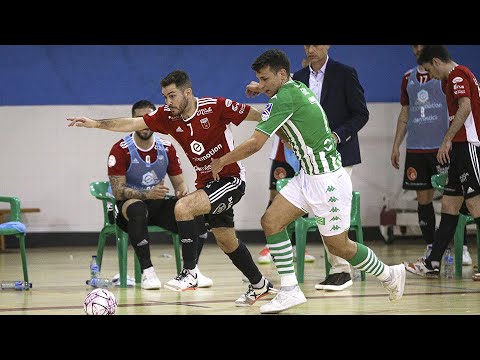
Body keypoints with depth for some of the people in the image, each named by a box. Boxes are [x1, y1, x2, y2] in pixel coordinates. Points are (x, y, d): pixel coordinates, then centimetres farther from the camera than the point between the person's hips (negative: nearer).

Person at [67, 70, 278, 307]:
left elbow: (258, 116, -12)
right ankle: (259, 285, 36)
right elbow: (132, 124, -8)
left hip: (231, 179, -7)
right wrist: (95, 123, -17)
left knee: (183, 207, -25)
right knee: (226, 242, 16)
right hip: (206, 183, 7)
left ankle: (189, 273, -18)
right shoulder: (167, 115, -4)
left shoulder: (215, 107, -19)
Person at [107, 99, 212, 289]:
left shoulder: (166, 147, 2)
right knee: (137, 209, -41)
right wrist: (147, 194, -33)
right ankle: (147, 272, -35)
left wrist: (182, 191, -19)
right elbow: (118, 191, -18)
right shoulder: (121, 150, -12)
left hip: (157, 204, 4)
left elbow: (179, 182, 7)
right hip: (128, 205, -4)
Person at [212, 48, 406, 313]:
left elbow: (254, 144, -22)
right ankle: (290, 291, -1)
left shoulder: (283, 98, -21)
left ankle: (389, 275, 26)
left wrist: (220, 162, -9)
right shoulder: (298, 88, 7)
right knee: (271, 221, -2)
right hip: (308, 176, 10)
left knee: (338, 245, 4)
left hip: (326, 180, -10)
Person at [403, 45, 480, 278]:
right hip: (461, 148, 10)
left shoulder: (458, 74, -8)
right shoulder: (460, 76, 22)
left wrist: (447, 141, -22)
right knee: (449, 204, 9)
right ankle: (432, 264, 11)